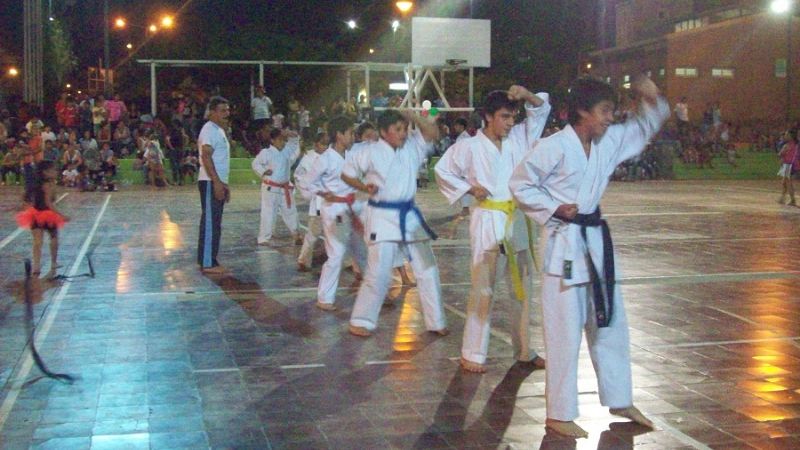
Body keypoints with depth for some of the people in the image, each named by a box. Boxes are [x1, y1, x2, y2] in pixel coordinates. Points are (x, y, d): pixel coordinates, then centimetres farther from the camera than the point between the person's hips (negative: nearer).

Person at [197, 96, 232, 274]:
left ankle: (207, 260, 19)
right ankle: (208, 263, -5)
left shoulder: (219, 130, 19)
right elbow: (206, 156, -22)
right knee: (210, 222, -8)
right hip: (211, 183, -10)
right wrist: (217, 182, -27)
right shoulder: (210, 130, -12)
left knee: (214, 223, 13)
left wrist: (223, 184, 22)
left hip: (218, 183, 10)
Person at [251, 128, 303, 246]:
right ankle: (263, 238, 2)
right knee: (268, 213, -5)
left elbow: (295, 141, 12)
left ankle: (296, 234, 30)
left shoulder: (287, 151, 4)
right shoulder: (266, 152, -12)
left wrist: (289, 135, -7)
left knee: (290, 211, 16)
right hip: (270, 188, -6)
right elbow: (255, 164, -4)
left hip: (284, 188, 6)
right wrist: (263, 172, -19)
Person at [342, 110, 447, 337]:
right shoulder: (371, 152, -8)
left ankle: (436, 321, 17)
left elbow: (433, 132, -6)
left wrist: (411, 116, -14)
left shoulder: (413, 146, 3)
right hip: (382, 217, -5)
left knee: (427, 268, 7)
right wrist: (364, 187, -13)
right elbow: (346, 173, 3)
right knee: (378, 273, -6)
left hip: (409, 216, 5)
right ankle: (361, 321, 11)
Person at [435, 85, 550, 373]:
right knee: (483, 288, -3)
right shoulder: (469, 147, -7)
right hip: (488, 222, -6)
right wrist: (469, 188, -5)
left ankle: (524, 350, 26)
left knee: (524, 287, 13)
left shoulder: (518, 139, 6)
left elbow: (541, 110, 9)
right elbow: (443, 170, 3)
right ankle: (472, 354, 7)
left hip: (519, 221, 6)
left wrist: (527, 96, -9)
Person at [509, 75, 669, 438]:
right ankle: (559, 415, 8)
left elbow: (644, 128, 17)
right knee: (565, 333, -3)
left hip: (595, 240, 8)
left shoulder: (610, 141, 4)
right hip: (564, 243, -8)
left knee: (610, 323, 17)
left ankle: (620, 400, 32)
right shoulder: (553, 147, -16)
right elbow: (520, 184, -10)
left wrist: (652, 101, -1)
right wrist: (553, 209, -17)